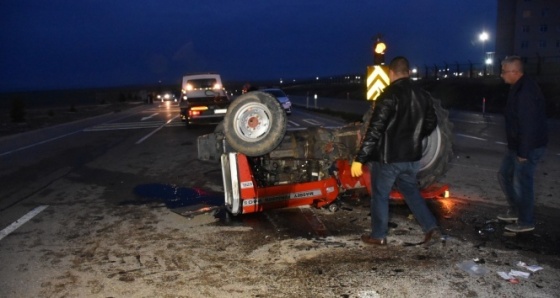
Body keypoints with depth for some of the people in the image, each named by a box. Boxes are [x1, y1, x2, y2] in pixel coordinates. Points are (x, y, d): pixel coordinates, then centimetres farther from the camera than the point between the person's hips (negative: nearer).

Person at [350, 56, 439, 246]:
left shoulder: (389, 96, -18)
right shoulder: (423, 95, 5)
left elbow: (375, 130, -22)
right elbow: (431, 123, 16)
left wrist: (359, 158, -20)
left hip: (387, 157, -6)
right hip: (411, 156, 7)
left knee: (380, 196, 8)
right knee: (410, 190, 24)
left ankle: (378, 236, 18)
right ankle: (430, 225, 21)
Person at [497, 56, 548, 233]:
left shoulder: (526, 91, -24)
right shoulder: (518, 88, 9)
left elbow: (528, 124, -27)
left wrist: (523, 152, -24)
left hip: (529, 147, -10)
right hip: (517, 145, 10)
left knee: (521, 182, -1)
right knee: (504, 175, 18)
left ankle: (526, 222, 14)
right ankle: (515, 211, 33)